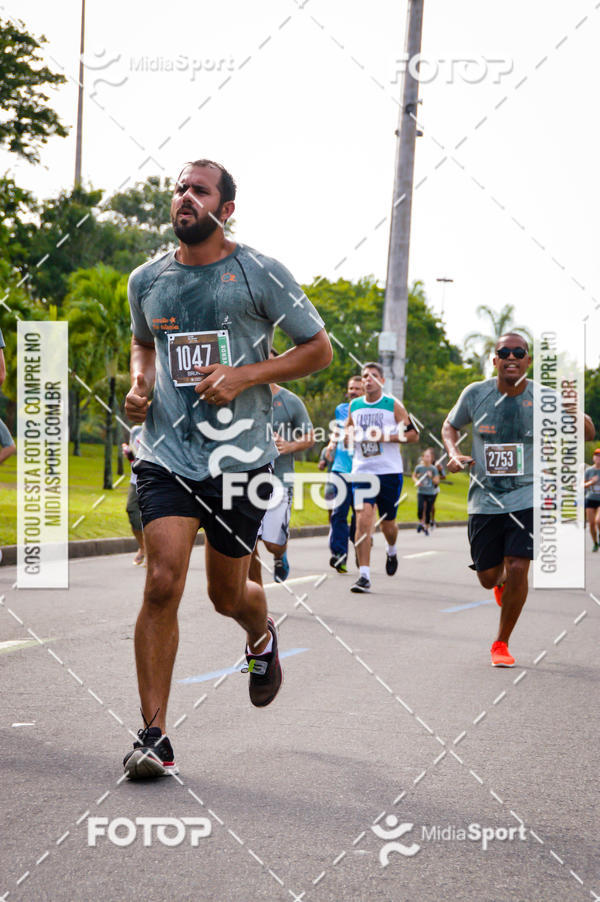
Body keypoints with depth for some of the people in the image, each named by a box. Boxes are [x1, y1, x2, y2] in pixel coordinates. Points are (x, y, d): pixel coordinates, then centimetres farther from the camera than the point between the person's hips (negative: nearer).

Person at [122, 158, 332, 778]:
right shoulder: (146, 280, 8)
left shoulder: (260, 274, -4)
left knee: (227, 596, 11)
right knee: (162, 583, -14)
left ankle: (262, 634, 50)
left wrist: (245, 376, -12)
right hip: (166, 453, 2)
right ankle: (153, 735, -6)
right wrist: (139, 383, 5)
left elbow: (318, 349, 2)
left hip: (239, 455, -1)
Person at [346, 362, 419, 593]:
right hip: (362, 471, 1)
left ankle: (392, 551, 46)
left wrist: (386, 436, -15)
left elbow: (413, 434, -2)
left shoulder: (393, 405, -1)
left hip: (390, 472, -1)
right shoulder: (354, 406, 9)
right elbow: (348, 429, 24)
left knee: (387, 522, 9)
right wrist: (351, 434, -1)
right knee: (363, 520, -14)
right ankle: (364, 576, -15)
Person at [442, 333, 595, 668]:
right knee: (488, 578, 6)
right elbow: (450, 425, 15)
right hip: (485, 499, 1)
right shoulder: (476, 394, -4)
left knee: (517, 569, -14)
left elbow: (588, 433, -3)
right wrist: (454, 454, -5)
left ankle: (502, 643, 6)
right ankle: (503, 578, 47)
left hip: (527, 498, -1)